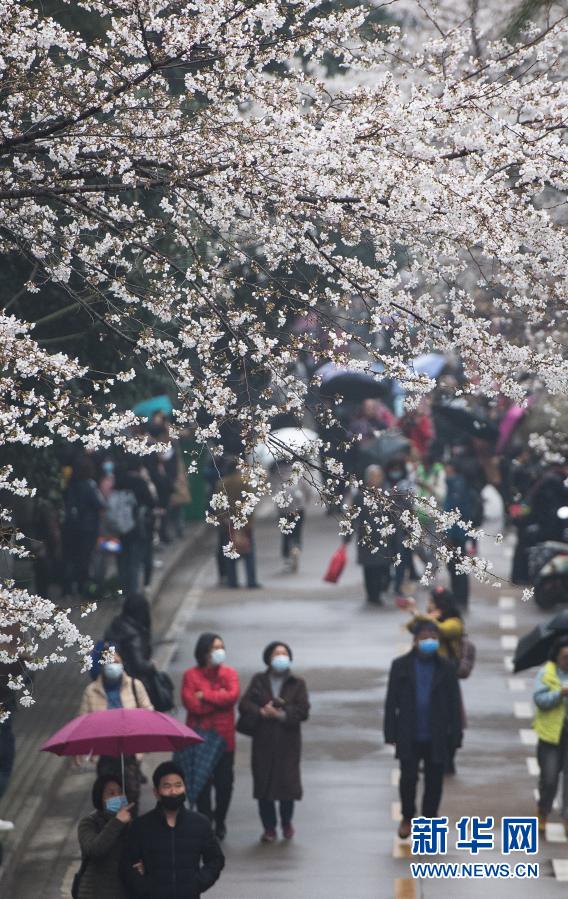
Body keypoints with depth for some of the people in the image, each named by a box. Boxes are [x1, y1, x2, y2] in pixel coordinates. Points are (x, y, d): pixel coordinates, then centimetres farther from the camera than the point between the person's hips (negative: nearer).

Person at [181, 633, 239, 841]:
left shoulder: (229, 673, 5)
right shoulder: (191, 675, 0)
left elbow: (233, 696, -13)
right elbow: (191, 704, -13)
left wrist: (205, 696, -13)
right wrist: (219, 698, -10)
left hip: (223, 738, 1)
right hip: (199, 737, -1)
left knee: (224, 782, 5)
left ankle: (220, 822, 22)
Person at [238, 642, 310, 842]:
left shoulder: (297, 683, 6)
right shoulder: (258, 681, 9)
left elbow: (303, 711, -5)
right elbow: (245, 705, -1)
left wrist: (281, 714, -17)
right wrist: (262, 712, -19)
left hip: (288, 742, -1)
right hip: (263, 742, 1)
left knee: (288, 782, -3)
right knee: (264, 784, -1)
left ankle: (286, 822, 22)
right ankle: (269, 827, 11)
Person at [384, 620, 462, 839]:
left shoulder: (446, 668, -2)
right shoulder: (401, 666, -3)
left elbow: (454, 704, 0)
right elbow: (391, 702, 0)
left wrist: (455, 736, -3)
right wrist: (391, 733, -4)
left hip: (436, 737, 1)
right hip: (409, 736, -1)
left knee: (434, 781, 7)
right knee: (408, 778, -1)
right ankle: (407, 818, 20)